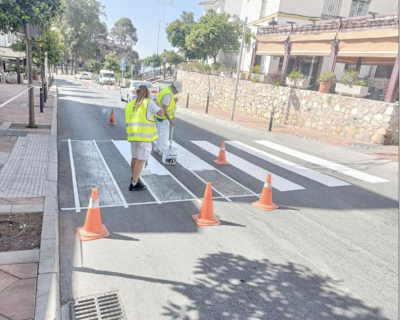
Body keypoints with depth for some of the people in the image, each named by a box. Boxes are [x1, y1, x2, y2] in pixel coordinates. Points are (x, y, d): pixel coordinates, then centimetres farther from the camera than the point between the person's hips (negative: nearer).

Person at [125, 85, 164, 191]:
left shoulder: (129, 105, 12)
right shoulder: (148, 102, -6)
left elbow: (129, 121, 18)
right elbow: (161, 113, -10)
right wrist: (157, 105, 9)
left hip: (133, 135, 6)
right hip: (145, 136, -6)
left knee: (135, 157, 22)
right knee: (141, 160, -1)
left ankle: (134, 177, 38)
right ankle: (134, 184, 1)